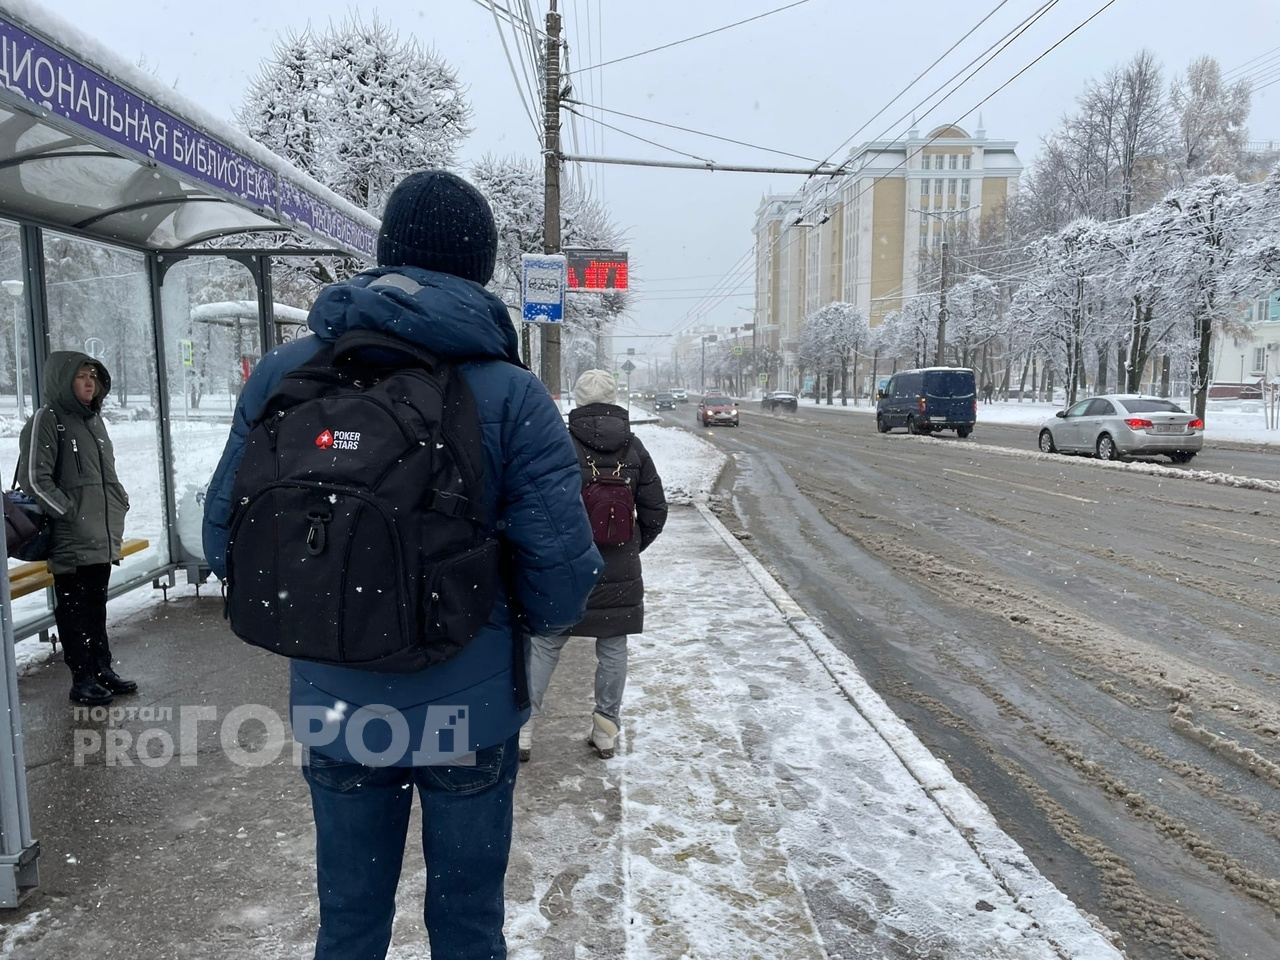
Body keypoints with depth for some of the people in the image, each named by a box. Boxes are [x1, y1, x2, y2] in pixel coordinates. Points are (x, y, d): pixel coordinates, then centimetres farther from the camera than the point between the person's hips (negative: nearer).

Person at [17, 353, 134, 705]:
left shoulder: (94, 420, 14)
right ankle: (83, 679, 10)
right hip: (71, 541, -7)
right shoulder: (47, 420, -8)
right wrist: (72, 514, -14)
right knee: (74, 609, 2)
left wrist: (120, 502, 11)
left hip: (103, 537, 7)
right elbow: (34, 480, -14)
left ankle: (103, 669, 24)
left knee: (97, 606, 15)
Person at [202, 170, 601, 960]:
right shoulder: (513, 395, -17)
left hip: (333, 709, 3)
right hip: (469, 714, -2)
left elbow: (226, 540, -2)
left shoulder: (283, 373, -7)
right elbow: (564, 583, -19)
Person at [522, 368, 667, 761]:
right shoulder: (634, 447, 2)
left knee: (544, 645, 8)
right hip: (620, 573, 3)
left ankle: (522, 728, 10)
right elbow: (655, 511, 5)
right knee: (612, 650, 12)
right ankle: (606, 730, 21)